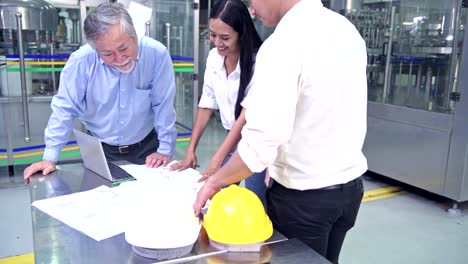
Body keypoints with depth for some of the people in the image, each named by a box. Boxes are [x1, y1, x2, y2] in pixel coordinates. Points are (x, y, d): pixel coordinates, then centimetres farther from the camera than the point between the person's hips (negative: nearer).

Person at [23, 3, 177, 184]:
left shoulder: (157, 54, -21)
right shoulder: (81, 61, -20)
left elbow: (164, 106, -13)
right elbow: (64, 109, -11)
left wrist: (165, 149, -11)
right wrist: (50, 158, -12)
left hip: (145, 147, 0)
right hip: (100, 149, 1)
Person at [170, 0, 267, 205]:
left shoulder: (257, 61, -22)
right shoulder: (213, 57, -2)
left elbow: (247, 116, -25)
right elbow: (206, 104, 4)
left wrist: (216, 161, -28)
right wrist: (191, 150, 0)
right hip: (231, 140, 6)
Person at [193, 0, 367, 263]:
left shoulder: (283, 45, -22)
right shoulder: (347, 29, 3)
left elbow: (261, 143, -28)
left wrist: (215, 181, -13)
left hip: (304, 196, -7)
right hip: (351, 185, 8)